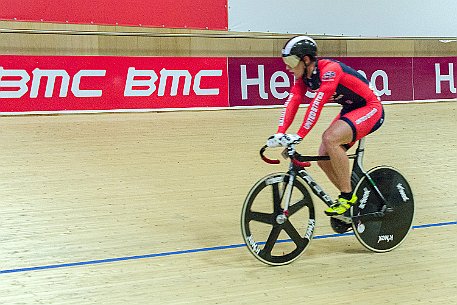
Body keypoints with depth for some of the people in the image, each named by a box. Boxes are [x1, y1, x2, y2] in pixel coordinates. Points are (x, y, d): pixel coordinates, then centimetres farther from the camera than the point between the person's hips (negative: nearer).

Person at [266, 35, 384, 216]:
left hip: (370, 109, -9)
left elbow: (317, 104, -37)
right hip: (350, 110, 9)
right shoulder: (303, 75, -4)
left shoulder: (330, 70, -29)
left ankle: (347, 196, -16)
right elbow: (292, 102, -14)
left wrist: (299, 136, -42)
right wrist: (280, 134, -26)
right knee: (324, 158, -3)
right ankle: (350, 200, 16)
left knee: (330, 138, -29)